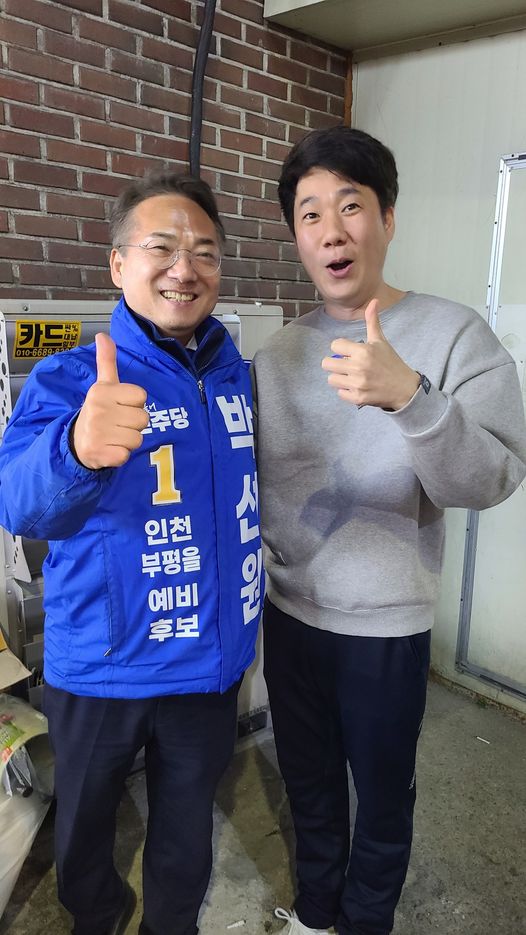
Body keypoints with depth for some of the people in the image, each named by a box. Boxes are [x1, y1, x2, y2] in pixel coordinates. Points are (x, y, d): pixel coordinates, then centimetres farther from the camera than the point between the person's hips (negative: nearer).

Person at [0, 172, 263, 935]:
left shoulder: (241, 377, -2)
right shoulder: (68, 379, -14)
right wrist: (77, 450, -54)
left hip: (211, 663, 3)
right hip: (101, 666, -2)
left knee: (187, 830, 23)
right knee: (86, 821, 23)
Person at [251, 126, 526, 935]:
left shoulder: (454, 335, -12)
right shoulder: (277, 353, 0)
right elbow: (254, 481, 6)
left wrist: (409, 396, -38)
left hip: (386, 626, -3)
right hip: (290, 613, 4)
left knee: (380, 801, 18)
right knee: (309, 787, 24)